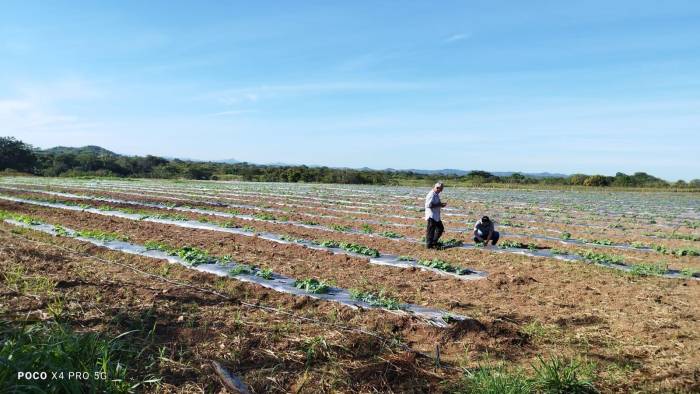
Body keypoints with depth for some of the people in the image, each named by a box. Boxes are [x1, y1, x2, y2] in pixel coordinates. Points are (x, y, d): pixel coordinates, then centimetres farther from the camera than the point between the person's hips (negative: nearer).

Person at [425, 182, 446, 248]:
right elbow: (429, 205, -26)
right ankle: (429, 245, 5)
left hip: (436, 216, 11)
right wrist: (439, 205, -23)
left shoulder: (437, 195, 15)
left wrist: (441, 204, 12)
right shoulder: (431, 195, -17)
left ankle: (434, 242, 29)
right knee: (431, 230, -4)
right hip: (431, 216, -11)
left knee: (440, 228, 18)